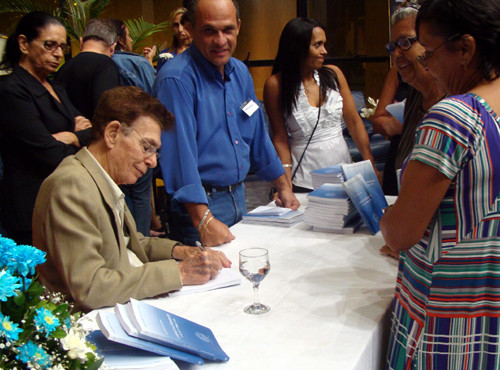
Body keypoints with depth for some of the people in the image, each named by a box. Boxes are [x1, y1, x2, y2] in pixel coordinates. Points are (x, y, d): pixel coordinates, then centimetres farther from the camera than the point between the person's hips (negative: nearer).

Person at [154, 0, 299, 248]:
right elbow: (180, 152, -25)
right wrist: (204, 221, -30)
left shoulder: (240, 72, 8)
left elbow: (257, 134, 17)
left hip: (238, 196, 8)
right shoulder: (176, 79, -18)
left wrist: (283, 187, 18)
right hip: (200, 202, -7)